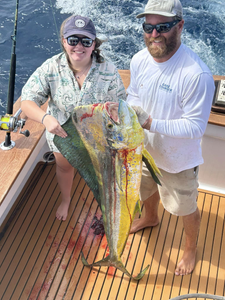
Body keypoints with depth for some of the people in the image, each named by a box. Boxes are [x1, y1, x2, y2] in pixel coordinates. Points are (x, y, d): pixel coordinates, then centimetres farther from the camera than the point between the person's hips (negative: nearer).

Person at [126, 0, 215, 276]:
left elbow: (196, 127, -28)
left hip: (178, 158, -6)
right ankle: (150, 217, 67)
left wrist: (151, 123, -37)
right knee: (147, 187, 33)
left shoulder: (197, 75, -33)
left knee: (185, 208, 18)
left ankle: (191, 249, 48)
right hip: (144, 148, 6)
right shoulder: (139, 60, -13)